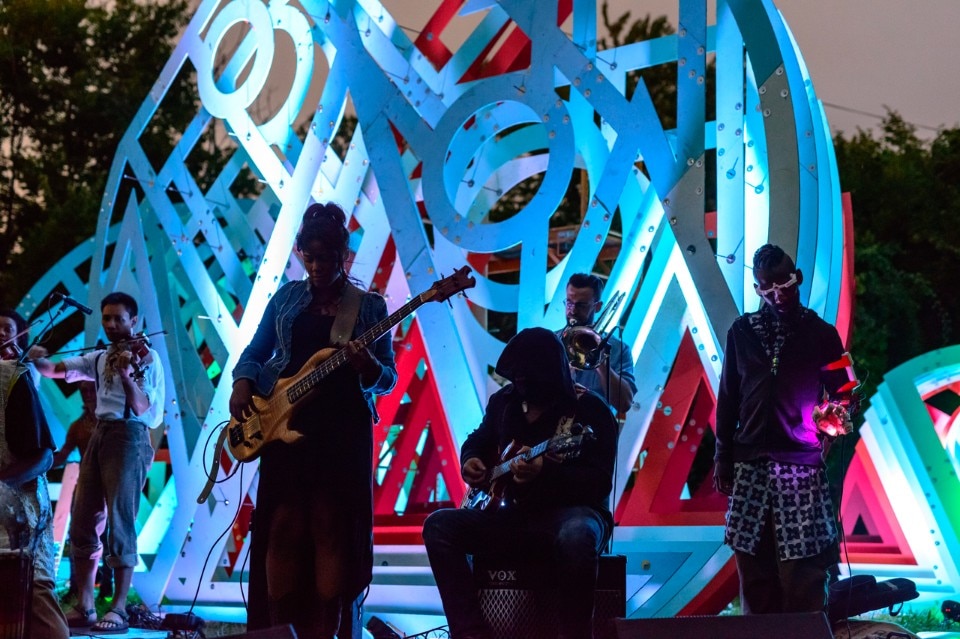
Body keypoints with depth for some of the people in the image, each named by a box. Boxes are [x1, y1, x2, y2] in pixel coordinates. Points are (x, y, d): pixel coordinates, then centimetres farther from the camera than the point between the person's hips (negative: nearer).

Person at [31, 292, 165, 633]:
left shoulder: (146, 356, -2)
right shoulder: (100, 358, 17)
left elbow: (142, 408, -11)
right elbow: (57, 369, 9)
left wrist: (126, 375, -25)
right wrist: (33, 359, -11)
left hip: (129, 437, -7)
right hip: (100, 436, 7)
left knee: (119, 522, -11)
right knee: (83, 522, 4)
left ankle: (118, 609, -10)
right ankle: (84, 606, 10)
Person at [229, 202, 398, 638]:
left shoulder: (369, 306, 4)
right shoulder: (287, 297, 11)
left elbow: (390, 378, 3)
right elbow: (255, 353, 15)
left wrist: (369, 369, -20)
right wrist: (242, 384, -6)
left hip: (344, 431, -2)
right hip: (284, 425, 2)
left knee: (335, 530, -3)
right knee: (282, 529, 1)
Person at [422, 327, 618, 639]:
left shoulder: (589, 409, -9)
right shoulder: (504, 401, 9)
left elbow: (600, 483, -16)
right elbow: (478, 440, 27)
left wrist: (544, 473, -31)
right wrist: (470, 461, 2)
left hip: (570, 511, -6)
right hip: (516, 515, 6)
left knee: (576, 536, -42)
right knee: (439, 525, -15)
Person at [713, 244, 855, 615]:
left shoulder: (821, 333, 4)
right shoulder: (742, 331, 10)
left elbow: (841, 393, 6)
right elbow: (728, 397, 13)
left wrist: (836, 414, -17)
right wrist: (722, 457, 10)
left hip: (802, 465, -2)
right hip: (750, 465, 2)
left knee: (802, 574, -7)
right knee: (754, 573, 4)